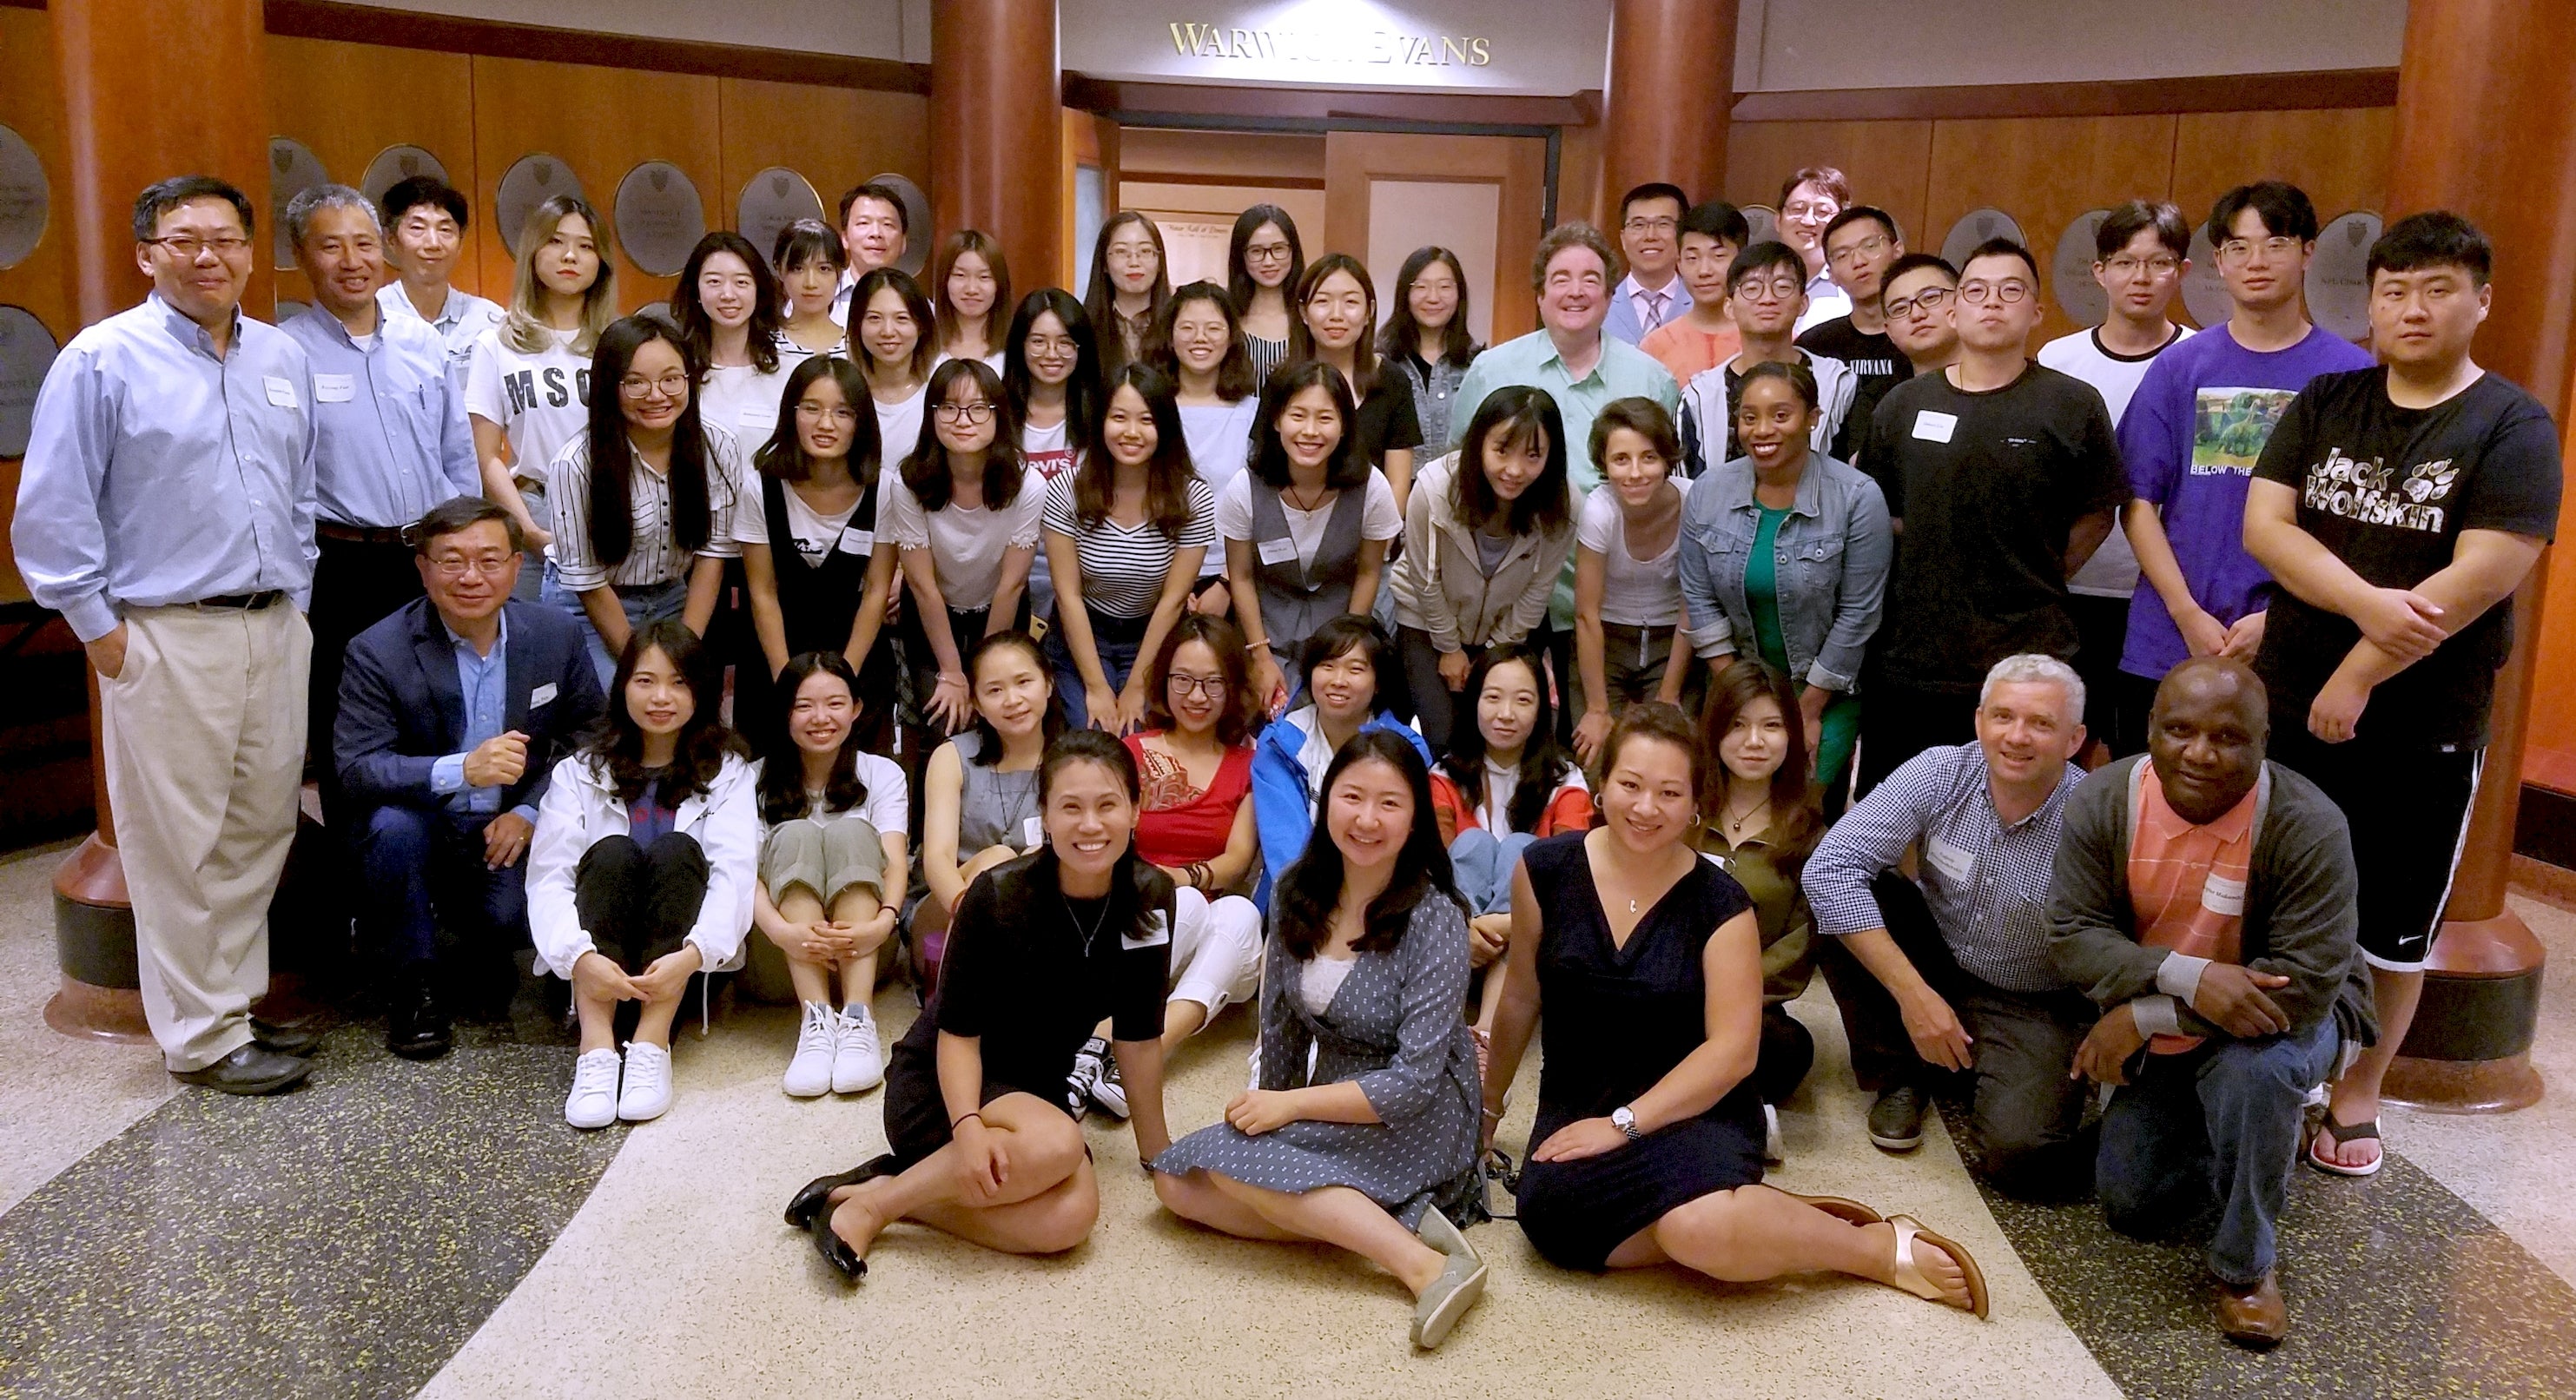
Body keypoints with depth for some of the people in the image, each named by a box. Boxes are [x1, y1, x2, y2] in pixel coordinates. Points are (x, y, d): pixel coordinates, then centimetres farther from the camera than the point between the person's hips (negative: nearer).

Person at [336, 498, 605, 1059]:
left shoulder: (556, 634, -3)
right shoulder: (377, 651, -12)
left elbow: (590, 736, 4)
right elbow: (356, 768, -20)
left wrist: (529, 812, -11)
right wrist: (461, 769, -38)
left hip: (507, 832, 1)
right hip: (419, 833, -1)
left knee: (517, 912, -28)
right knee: (393, 823, -34)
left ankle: (478, 956, 13)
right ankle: (411, 984, -11)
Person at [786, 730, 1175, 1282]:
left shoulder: (1149, 898, -10)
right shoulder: (998, 898, -22)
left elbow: (1139, 1033, 0)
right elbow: (957, 1030, -18)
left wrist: (1154, 1145, 5)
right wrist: (968, 1126, -34)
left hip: (1032, 1087, 5)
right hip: (938, 1082, -5)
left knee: (1070, 1217, -26)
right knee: (1057, 1144, -36)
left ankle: (906, 1180, -10)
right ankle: (868, 1202, -19)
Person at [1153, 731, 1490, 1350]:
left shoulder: (1434, 920, -20)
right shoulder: (1298, 891, -3)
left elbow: (1414, 1080, -21)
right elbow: (1280, 1019, 10)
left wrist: (1291, 1106, -20)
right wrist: (1270, 1102, 11)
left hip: (1417, 1120, -7)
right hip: (1330, 1103, 7)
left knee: (1226, 1157, -25)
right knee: (1176, 1182, -9)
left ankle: (1424, 1264, -27)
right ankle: (1396, 1219, -17)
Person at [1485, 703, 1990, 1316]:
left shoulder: (1719, 903, -6)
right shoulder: (1546, 870, -2)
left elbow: (1732, 1051, -9)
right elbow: (1521, 998, 10)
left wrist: (1624, 1124, -17)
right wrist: (1488, 1104, 19)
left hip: (1693, 1106, -2)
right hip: (1577, 1103, 2)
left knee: (1698, 1226, -35)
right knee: (1551, 1215, -32)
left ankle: (1886, 1246, -9)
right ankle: (1745, 1218, -13)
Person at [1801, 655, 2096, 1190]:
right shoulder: (1942, 773, -18)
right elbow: (1828, 867, -25)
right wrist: (1913, 994, -29)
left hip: (2034, 1008, -2)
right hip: (1931, 969, 3)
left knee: (2021, 1155, -27)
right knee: (1842, 892, -23)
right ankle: (1899, 1074, -3)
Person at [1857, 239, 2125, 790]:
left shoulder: (2073, 404, -1)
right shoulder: (1904, 404, 8)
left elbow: (2097, 514, 6)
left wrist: (2037, 581, 2)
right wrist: (1928, 573, 7)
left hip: (2028, 662, -2)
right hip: (1910, 659, 3)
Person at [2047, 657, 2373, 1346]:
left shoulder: (2309, 827, -30)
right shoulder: (2103, 801, -20)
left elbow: (2308, 983, -33)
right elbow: (2072, 935, -20)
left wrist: (2147, 1017, -32)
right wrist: (2190, 976, -38)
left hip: (2285, 1018, -4)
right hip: (2158, 1032, 4)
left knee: (2254, 1068, -38)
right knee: (2128, 1201, 2)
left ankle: (2246, 1267, -14)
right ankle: (2259, 1134, 31)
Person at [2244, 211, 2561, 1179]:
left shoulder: (2511, 428, -7)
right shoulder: (2325, 404, 5)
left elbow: (2480, 578, -17)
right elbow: (2264, 526, -6)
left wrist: (2360, 675, -17)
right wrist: (2368, 605, -21)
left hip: (2423, 731, -3)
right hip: (2286, 706, 3)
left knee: (2390, 932, 10)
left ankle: (2356, 1097, 28)